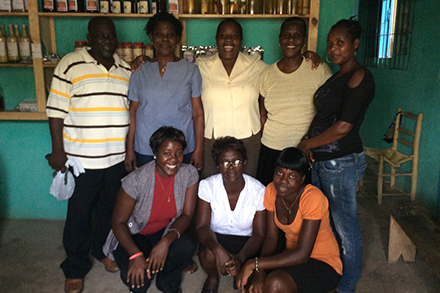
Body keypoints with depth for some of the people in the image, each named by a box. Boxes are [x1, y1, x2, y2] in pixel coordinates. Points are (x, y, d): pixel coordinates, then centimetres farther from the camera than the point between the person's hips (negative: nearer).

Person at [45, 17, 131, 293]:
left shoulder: (126, 70, 8)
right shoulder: (71, 64, -6)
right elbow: (56, 110, -6)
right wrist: (58, 150, -9)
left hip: (117, 157, 4)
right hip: (81, 158, -4)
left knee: (110, 208, 17)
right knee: (79, 214, 6)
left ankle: (104, 250, 40)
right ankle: (76, 269, 24)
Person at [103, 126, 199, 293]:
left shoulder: (189, 174, -16)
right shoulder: (136, 180, -26)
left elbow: (186, 215, -13)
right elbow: (118, 222, -18)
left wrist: (166, 241, -32)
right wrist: (135, 254, -33)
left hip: (166, 231, 3)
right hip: (132, 235, -2)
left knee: (187, 246, -30)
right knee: (138, 276, -29)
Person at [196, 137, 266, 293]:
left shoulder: (258, 190, -15)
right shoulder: (207, 186, -14)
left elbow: (259, 234, -13)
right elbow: (202, 226, -16)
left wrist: (240, 257, -33)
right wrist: (218, 249, -38)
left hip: (246, 240, 0)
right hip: (216, 237, 1)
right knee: (208, 256, -32)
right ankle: (212, 279, 5)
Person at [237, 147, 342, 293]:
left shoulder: (313, 198, -27)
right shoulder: (271, 190, -8)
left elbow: (302, 254, -29)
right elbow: (271, 237, -5)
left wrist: (255, 264, -30)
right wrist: (260, 270, -22)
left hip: (323, 265, -5)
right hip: (293, 256, 5)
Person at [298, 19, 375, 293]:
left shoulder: (360, 76, -13)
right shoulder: (336, 77, 14)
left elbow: (343, 127, -19)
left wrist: (306, 144, -10)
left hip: (342, 162, -9)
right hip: (320, 159, 9)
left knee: (345, 226, 5)